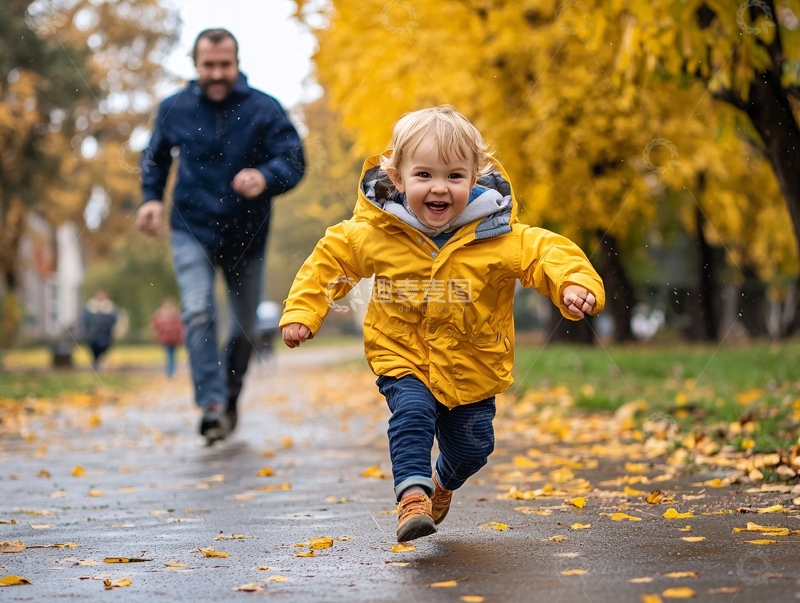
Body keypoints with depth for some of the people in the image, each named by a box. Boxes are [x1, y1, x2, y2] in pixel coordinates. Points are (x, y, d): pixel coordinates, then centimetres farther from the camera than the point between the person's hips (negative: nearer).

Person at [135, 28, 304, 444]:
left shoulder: (264, 109, -9)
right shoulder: (174, 110, -2)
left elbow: (293, 161, -14)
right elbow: (155, 158, 15)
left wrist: (265, 177, -36)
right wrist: (152, 198, -2)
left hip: (245, 236, 1)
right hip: (191, 231, 0)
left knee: (245, 327, 13)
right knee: (198, 313, -22)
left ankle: (231, 396, 37)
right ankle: (212, 405, -22)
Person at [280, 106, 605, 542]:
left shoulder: (498, 237, -19)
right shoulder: (372, 234, -15)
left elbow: (548, 253, -19)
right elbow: (330, 259, -1)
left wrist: (576, 283, -39)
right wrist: (301, 311, -3)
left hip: (472, 364, 1)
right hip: (403, 357, -1)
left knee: (471, 445, 13)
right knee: (411, 413, -28)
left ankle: (443, 485, 45)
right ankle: (412, 497, -23)